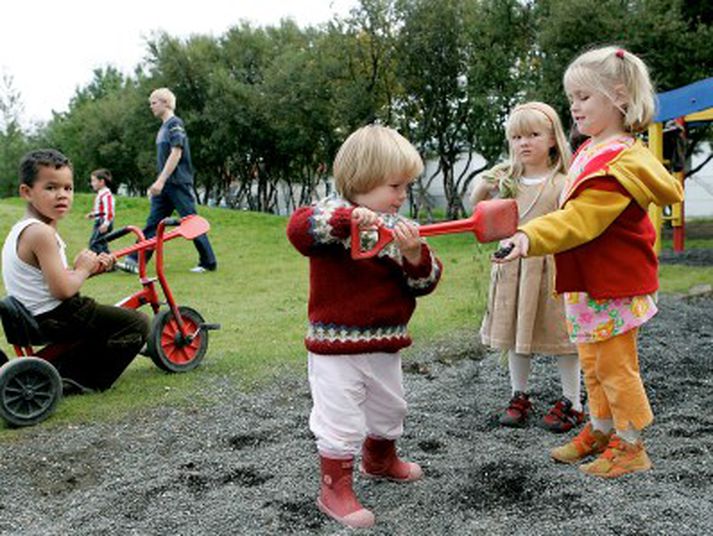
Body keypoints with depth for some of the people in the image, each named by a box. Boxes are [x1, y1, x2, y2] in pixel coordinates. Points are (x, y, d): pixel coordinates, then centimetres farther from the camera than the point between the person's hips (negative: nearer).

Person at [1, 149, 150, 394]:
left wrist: (91, 267, 1)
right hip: (54, 317, -10)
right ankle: (71, 378, -4)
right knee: (138, 324, -11)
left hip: (35, 316, 10)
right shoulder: (41, 233, -21)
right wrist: (83, 269, -6)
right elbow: (62, 289, -25)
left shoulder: (20, 230, 12)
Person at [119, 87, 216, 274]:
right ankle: (134, 261, 0)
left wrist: (160, 181, -24)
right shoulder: (163, 127, 17)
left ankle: (209, 262, 6)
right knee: (152, 223, 3)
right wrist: (158, 183, 21)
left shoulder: (175, 124, -10)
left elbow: (176, 154, -20)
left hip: (179, 183, -9)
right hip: (166, 184, 9)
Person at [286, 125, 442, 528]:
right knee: (342, 422, -2)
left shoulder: (399, 226, 5)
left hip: (385, 345, 7)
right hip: (337, 347, -7)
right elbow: (299, 229, -34)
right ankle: (335, 490, 16)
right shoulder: (335, 215, -12)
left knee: (390, 410, 25)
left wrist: (415, 253, -20)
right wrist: (348, 217, -45)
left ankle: (380, 461, 51)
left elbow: (424, 282, 0)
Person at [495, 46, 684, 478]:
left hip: (613, 284, -9)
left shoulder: (618, 161, -21)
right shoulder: (591, 150, 10)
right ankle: (601, 430, 34)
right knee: (592, 361, 19)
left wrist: (531, 236, -44)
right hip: (588, 281, 10)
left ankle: (631, 443, 17)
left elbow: (580, 219, -32)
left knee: (614, 364, 2)